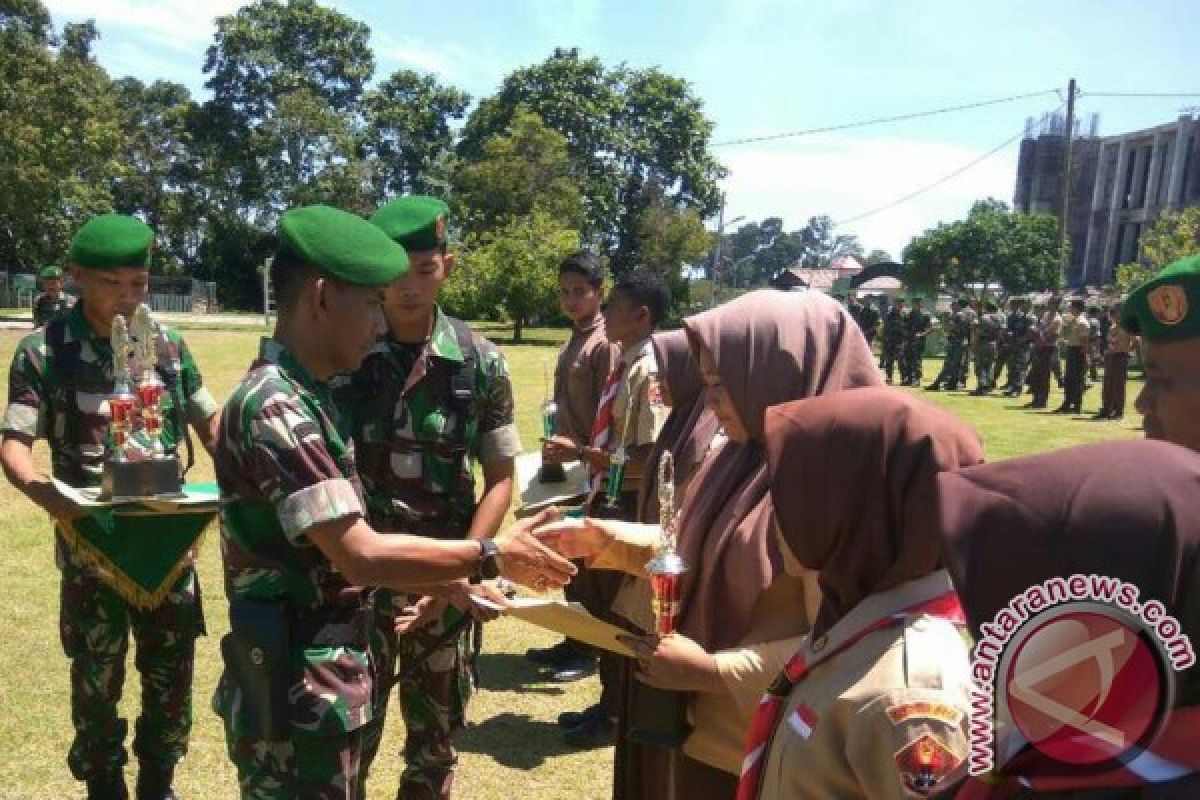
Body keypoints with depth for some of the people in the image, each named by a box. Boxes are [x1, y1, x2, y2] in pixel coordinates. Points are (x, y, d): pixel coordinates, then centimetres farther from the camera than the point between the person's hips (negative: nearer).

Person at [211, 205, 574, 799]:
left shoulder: (303, 398, 9)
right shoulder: (274, 409, -23)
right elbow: (361, 555, -27)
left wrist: (438, 579, 10)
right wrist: (492, 557, -18)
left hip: (324, 686, 9)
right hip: (297, 697, -9)